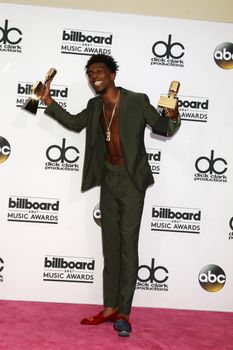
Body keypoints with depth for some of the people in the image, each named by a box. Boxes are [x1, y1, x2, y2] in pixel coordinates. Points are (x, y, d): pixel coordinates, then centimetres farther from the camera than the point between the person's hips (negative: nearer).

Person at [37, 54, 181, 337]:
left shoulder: (137, 101, -7)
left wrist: (172, 118, -23)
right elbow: (75, 123, 20)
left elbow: (163, 128, 0)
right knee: (110, 245, 8)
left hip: (131, 181, -5)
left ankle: (123, 313, 2)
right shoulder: (95, 106, 8)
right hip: (108, 180, 6)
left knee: (128, 245, -5)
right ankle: (110, 308, 16)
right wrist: (48, 101, 10)